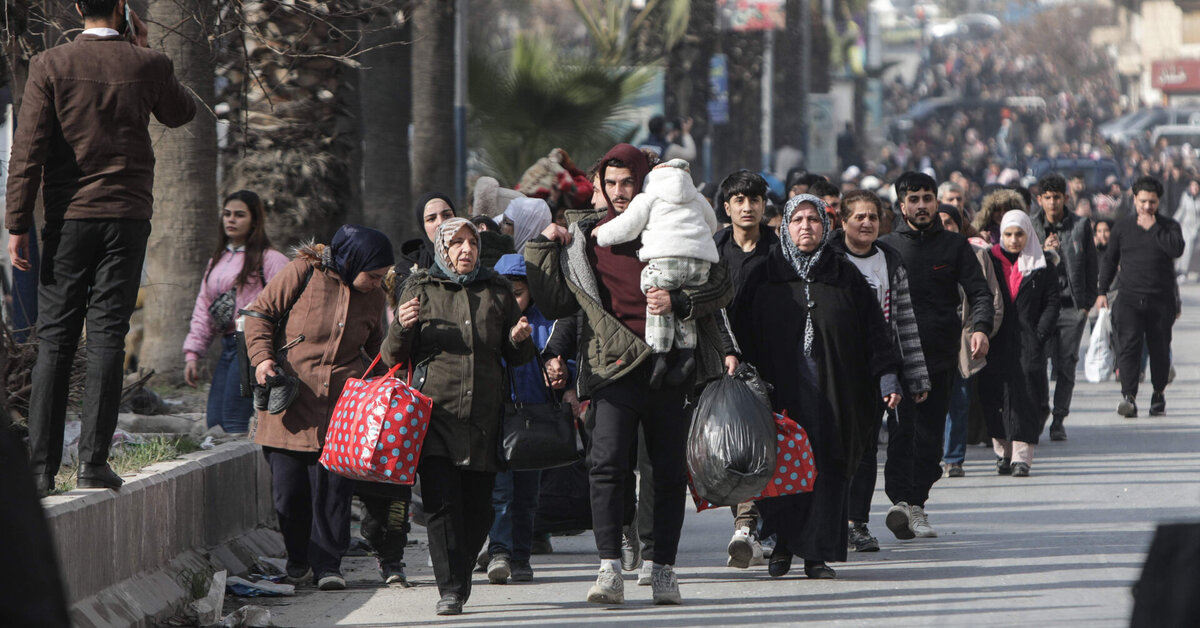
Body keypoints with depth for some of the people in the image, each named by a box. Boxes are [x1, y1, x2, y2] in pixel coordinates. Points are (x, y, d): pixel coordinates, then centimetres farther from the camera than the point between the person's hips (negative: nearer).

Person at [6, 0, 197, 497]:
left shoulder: (49, 66, -4)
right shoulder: (147, 65, -1)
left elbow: (28, 149, -7)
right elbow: (180, 113, 20)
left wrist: (17, 225, -3)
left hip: (68, 215, 0)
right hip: (127, 216, 0)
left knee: (54, 340, 3)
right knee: (107, 337, 0)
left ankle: (40, 466, -1)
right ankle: (93, 461, -6)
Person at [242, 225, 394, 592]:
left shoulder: (373, 298, 12)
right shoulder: (304, 273, -1)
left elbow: (376, 349, 28)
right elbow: (260, 313, 4)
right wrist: (262, 356, -10)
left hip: (341, 407, 2)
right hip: (290, 398, -2)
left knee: (334, 485, -7)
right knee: (288, 486, 0)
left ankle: (327, 564, 1)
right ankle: (297, 557, 20)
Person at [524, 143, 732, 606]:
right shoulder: (585, 236, 10)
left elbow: (721, 287, 4)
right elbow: (556, 304, 12)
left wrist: (678, 302, -12)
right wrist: (542, 250, 4)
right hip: (615, 367, 0)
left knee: (670, 472, 4)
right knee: (608, 464, -15)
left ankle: (663, 569, 12)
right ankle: (610, 570, -18)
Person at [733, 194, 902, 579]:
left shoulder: (846, 277, 11)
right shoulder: (765, 277, 9)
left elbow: (874, 331, 8)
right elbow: (745, 336, 8)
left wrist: (887, 377, -1)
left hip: (833, 392, 0)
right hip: (780, 386, 0)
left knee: (827, 465, -4)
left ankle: (818, 552, 1)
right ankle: (782, 543, 12)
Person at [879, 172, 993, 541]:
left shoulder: (954, 247, 9)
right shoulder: (886, 247, 8)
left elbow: (979, 292, 5)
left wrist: (980, 327, -14)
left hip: (941, 357, 2)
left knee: (930, 434, 3)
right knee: (901, 429, -14)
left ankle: (915, 503, 11)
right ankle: (902, 500, -22)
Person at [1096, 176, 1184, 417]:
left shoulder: (1168, 226, 4)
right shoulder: (1122, 226, 10)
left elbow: (1177, 249, -16)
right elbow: (1109, 260, 17)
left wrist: (1153, 228, -13)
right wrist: (1102, 291, 13)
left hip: (1161, 300, 0)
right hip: (1130, 298, 0)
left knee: (1160, 349, 7)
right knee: (1128, 346, -15)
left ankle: (1159, 393, 25)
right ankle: (1129, 397, -23)